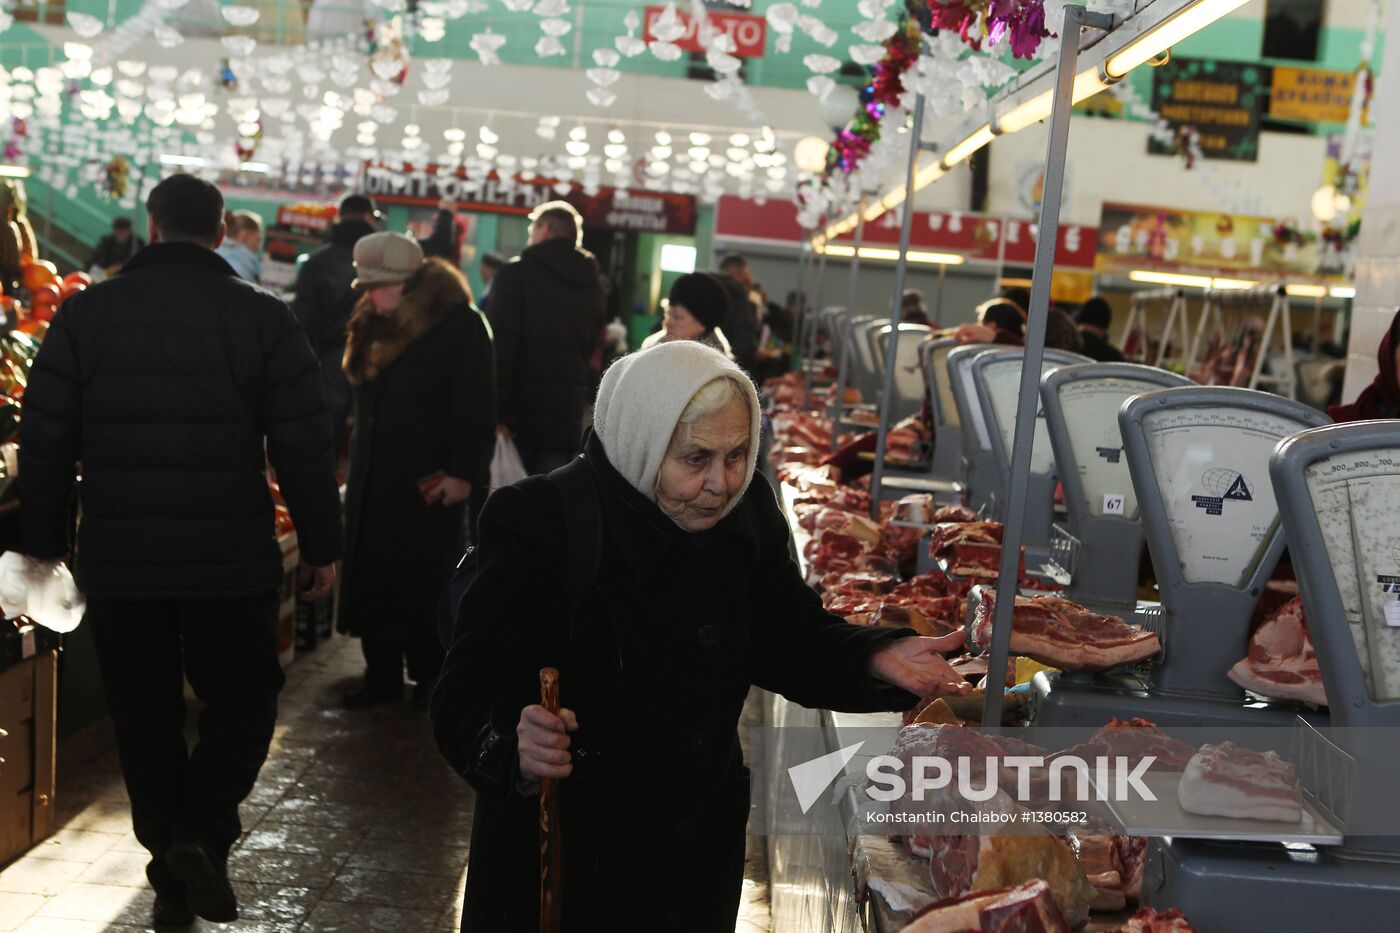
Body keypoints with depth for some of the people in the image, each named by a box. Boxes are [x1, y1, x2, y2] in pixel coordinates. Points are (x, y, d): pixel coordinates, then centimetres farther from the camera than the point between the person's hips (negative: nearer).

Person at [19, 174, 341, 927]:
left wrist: (45, 543, 12)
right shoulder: (263, 318, -3)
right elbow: (303, 447, -4)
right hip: (232, 561, -2)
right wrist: (321, 546, 4)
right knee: (242, 695, 15)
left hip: (118, 561, 2)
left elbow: (44, 441, 3)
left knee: (145, 714, 14)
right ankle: (201, 834, -5)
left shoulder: (85, 313, 2)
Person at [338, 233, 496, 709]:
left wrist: (464, 472, -18)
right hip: (374, 478, 7)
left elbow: (476, 408, -14)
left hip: (427, 481, -7)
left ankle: (430, 675, 13)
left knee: (426, 582, 1)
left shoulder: (459, 324, -11)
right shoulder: (374, 325, 12)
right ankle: (382, 674, 16)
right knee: (371, 577, 7)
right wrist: (357, 463, 16)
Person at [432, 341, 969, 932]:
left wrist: (875, 659, -15)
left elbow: (789, 641, 4)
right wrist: (515, 749, -48)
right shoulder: (537, 525, -25)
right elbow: (465, 703, -26)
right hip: (564, 859, -5)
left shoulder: (745, 512, -7)